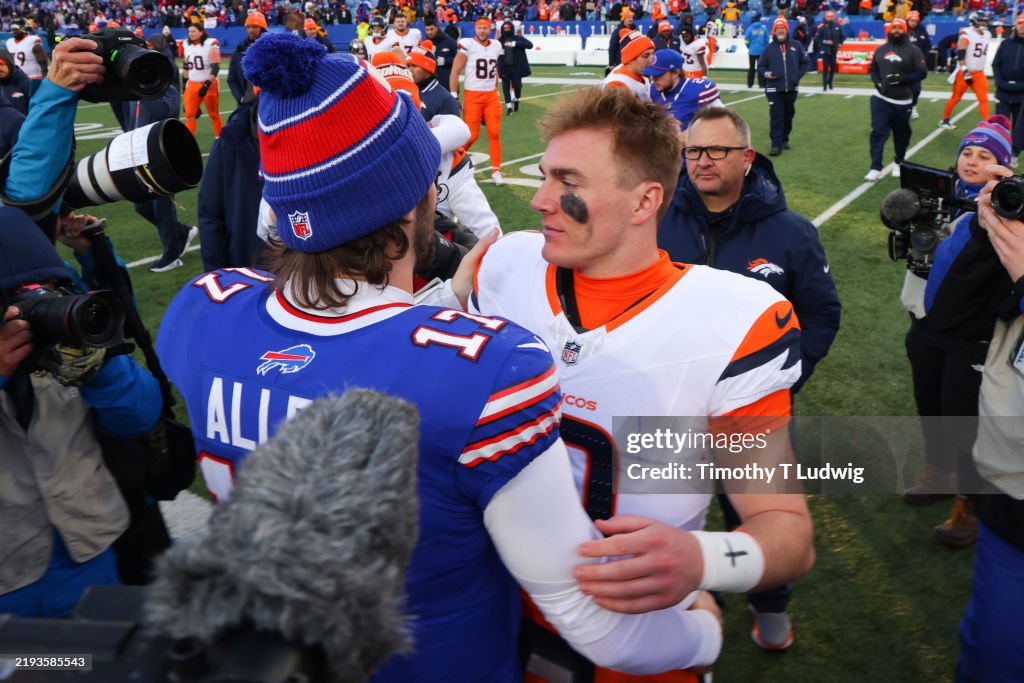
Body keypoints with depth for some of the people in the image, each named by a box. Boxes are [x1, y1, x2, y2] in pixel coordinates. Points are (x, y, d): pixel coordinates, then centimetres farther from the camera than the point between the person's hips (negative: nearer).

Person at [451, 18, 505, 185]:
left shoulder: (496, 46, 10)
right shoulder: (467, 45, -9)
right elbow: (455, 72, -9)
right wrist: (453, 96, -13)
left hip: (491, 96, 5)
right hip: (472, 96, -5)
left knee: (495, 133, -1)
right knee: (472, 135, -5)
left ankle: (496, 171, 5)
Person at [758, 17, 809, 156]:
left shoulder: (796, 46, 7)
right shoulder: (769, 48, 3)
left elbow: (804, 62, 15)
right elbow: (760, 66, 8)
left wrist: (798, 75, 2)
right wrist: (766, 73, -12)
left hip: (791, 88, 3)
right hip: (774, 89, -2)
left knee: (788, 115, 10)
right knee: (776, 117, -9)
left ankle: (784, 140, 25)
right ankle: (776, 145, -10)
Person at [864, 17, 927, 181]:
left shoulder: (912, 50, -3)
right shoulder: (880, 49, 10)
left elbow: (922, 73, -6)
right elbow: (873, 69, 18)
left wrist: (902, 78, -20)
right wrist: (878, 82, -3)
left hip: (903, 101, -2)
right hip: (881, 98, 2)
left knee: (901, 134, 9)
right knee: (878, 132, -7)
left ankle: (898, 163, 29)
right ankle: (876, 168, -6)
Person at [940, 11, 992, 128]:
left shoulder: (987, 35, 10)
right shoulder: (967, 34, -15)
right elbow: (961, 54, -22)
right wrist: (965, 71, -27)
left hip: (979, 73, 6)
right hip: (965, 72, -6)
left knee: (984, 99, -2)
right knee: (956, 98, 6)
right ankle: (944, 120, 22)